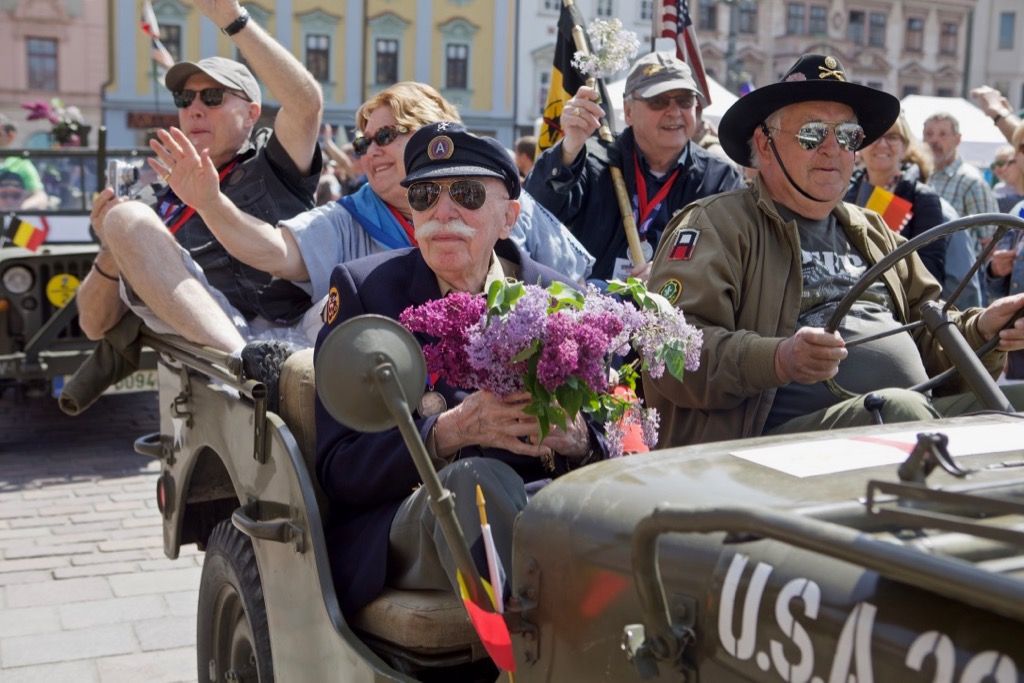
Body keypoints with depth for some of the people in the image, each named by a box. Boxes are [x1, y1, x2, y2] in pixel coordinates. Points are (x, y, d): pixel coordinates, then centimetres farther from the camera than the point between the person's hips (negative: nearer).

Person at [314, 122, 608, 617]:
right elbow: (338, 468, -3)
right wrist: (449, 432, -21)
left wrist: (575, 439, -14)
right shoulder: (362, 288, 4)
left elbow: (609, 448, 11)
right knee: (478, 478, -33)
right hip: (396, 521, -1)